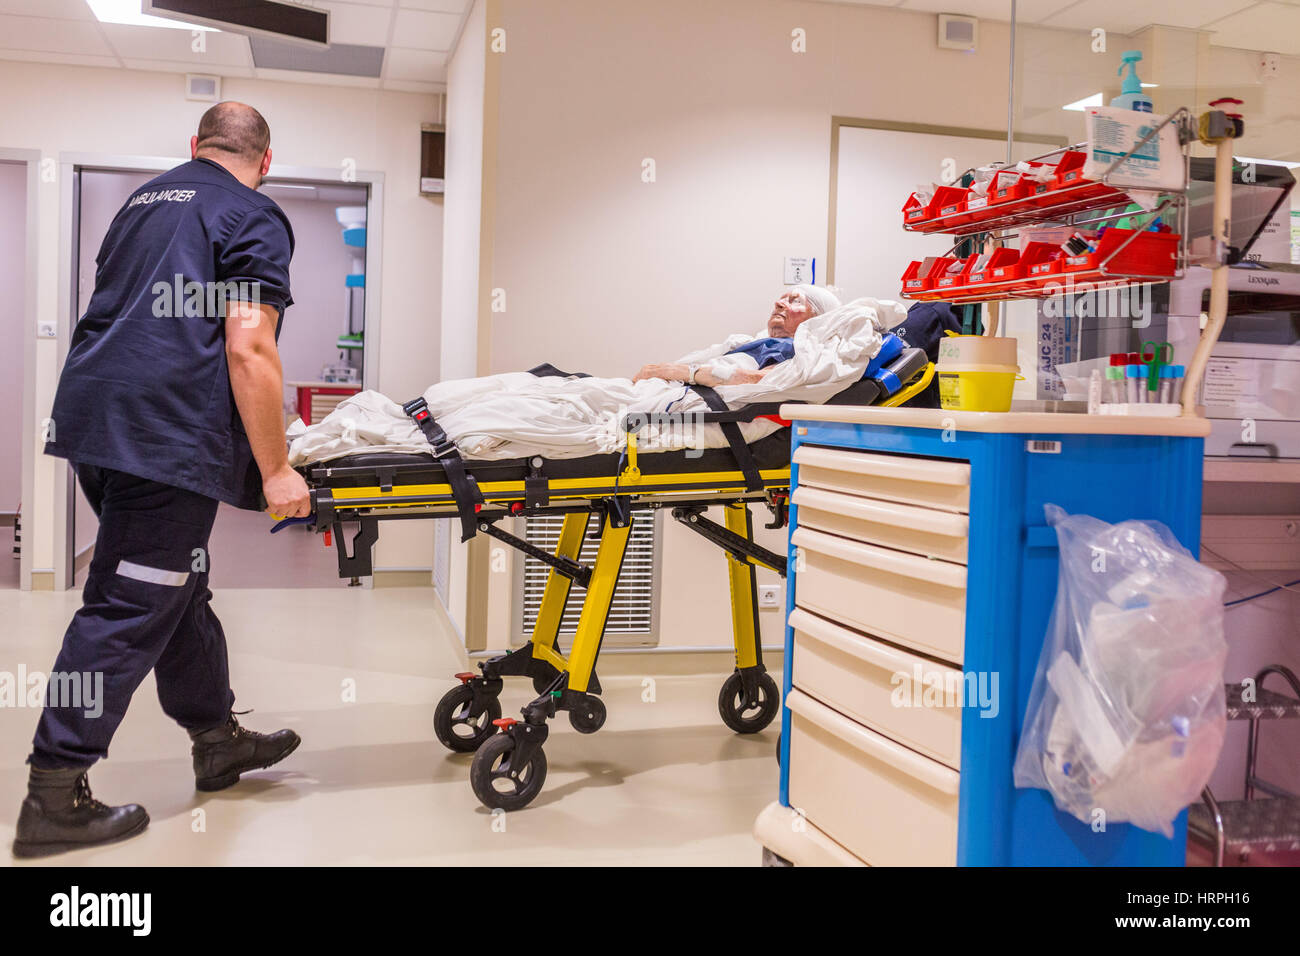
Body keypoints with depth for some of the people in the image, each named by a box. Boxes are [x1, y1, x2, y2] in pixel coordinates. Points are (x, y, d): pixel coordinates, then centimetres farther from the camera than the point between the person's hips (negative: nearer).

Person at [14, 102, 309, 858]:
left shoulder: (145, 199, 23)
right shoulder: (255, 218, -2)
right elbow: (247, 348, -14)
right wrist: (276, 470, -10)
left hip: (91, 416, 9)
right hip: (169, 433, -9)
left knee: (179, 585, 18)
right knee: (130, 607, -4)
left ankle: (217, 738, 32)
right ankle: (54, 796, 1)